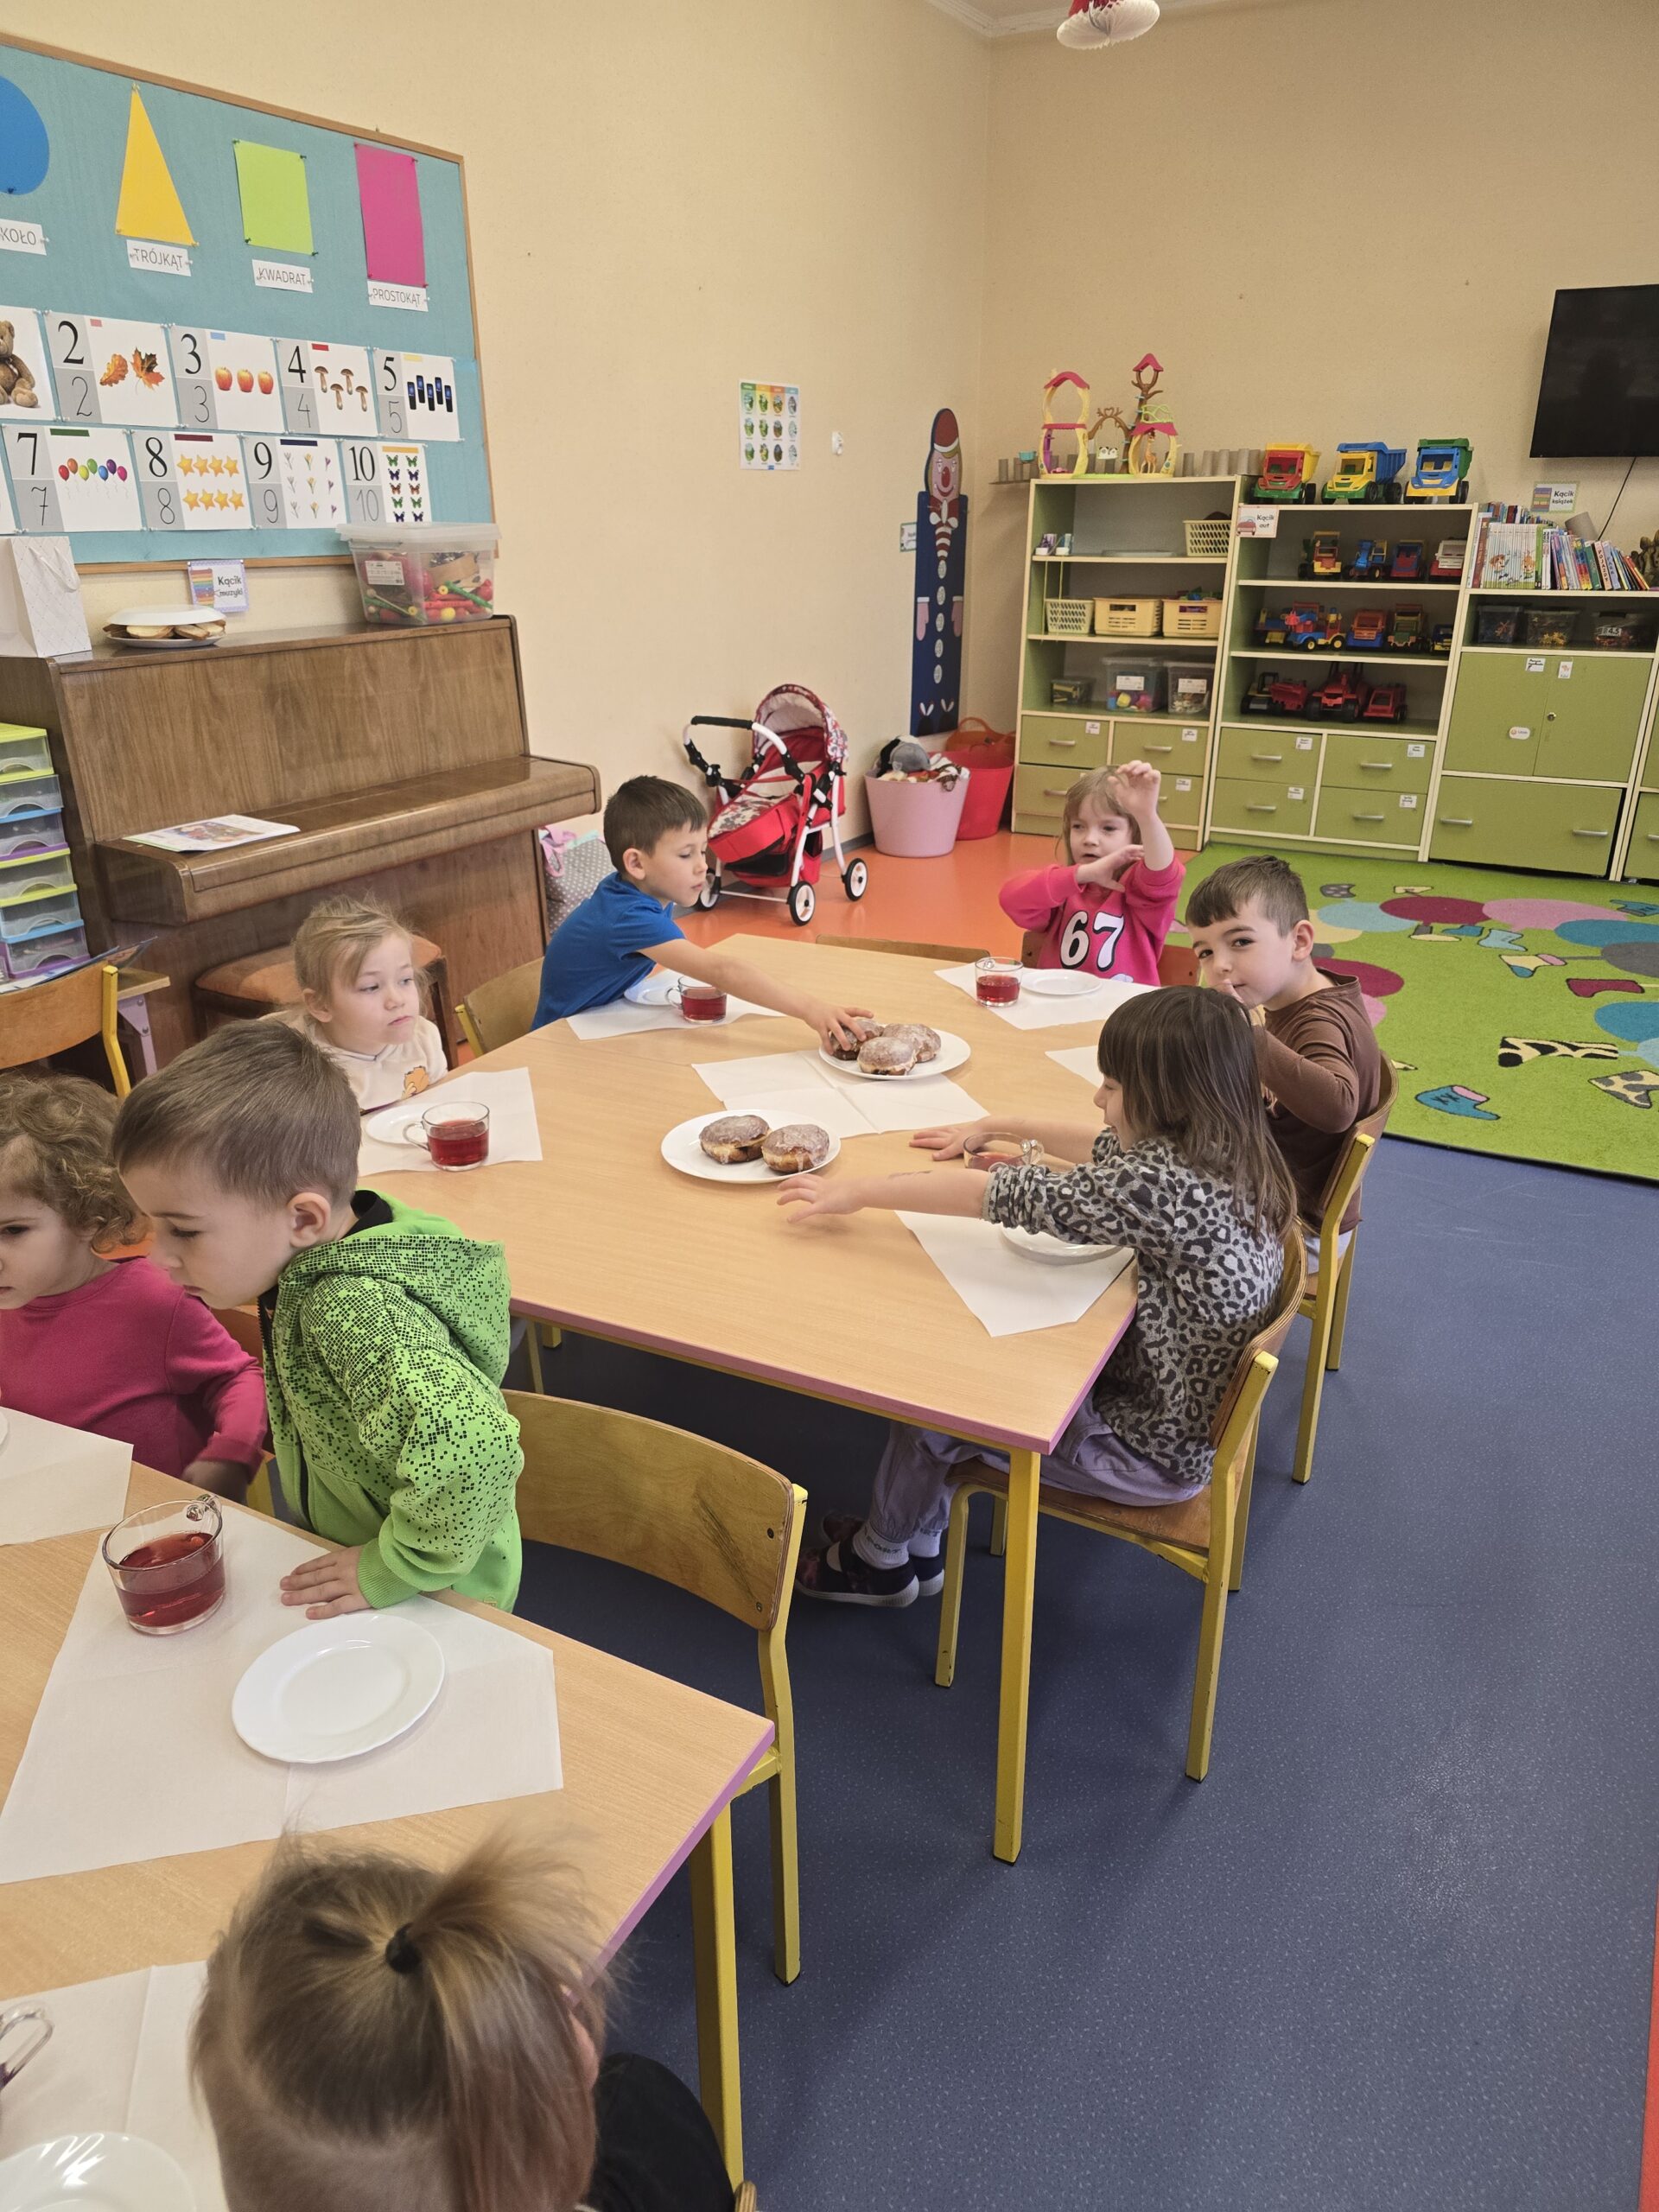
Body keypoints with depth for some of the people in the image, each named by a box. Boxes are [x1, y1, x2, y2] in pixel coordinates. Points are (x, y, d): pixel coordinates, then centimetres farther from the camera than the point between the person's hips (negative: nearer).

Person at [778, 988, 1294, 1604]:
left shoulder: (1168, 1187, -32)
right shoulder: (1221, 1155, -5)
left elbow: (1011, 1196, -27)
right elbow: (1107, 1149, 14)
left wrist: (859, 1190, -17)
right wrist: (995, 1126, 19)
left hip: (1153, 1451, -8)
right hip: (1185, 1407, 9)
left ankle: (879, 1559, 31)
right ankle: (918, 1547, 28)